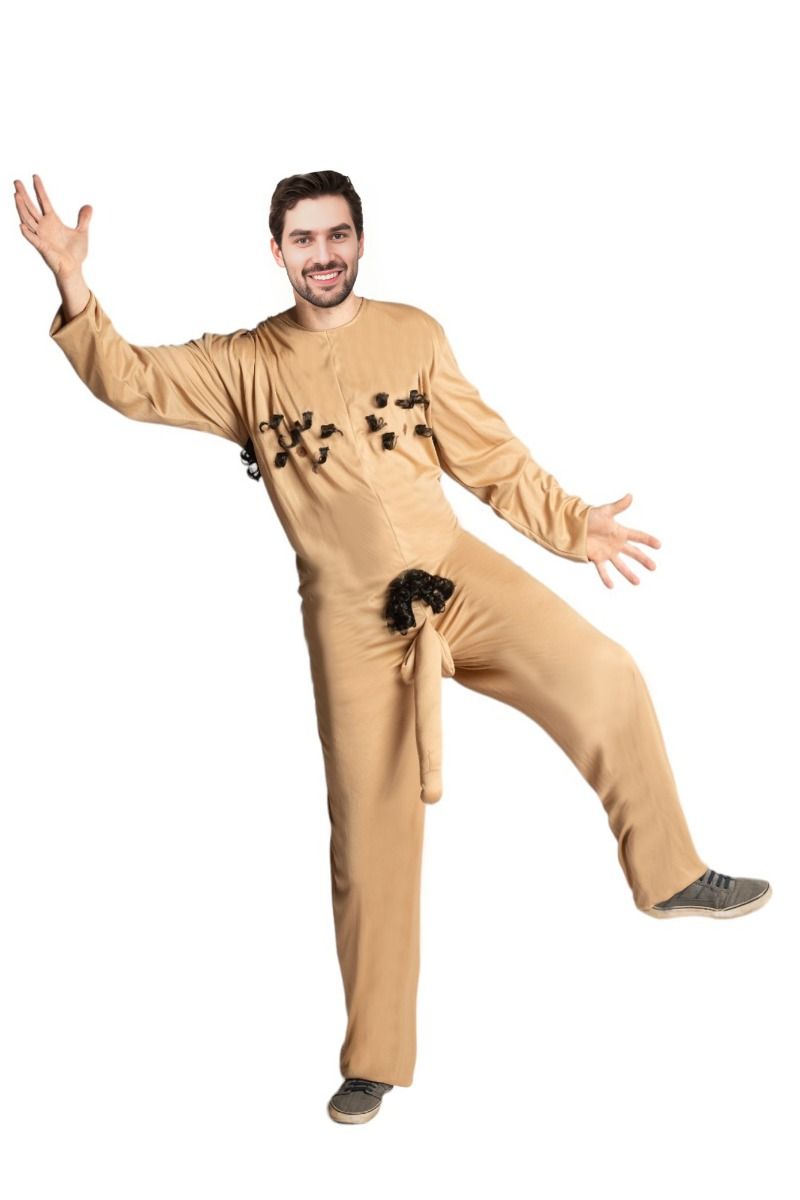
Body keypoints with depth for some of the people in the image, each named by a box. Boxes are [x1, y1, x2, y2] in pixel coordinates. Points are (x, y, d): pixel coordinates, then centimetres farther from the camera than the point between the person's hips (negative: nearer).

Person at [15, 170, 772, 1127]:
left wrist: (575, 525, 4)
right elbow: (132, 380, -4)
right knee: (371, 832, 1)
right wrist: (74, 290, -19)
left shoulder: (414, 333, 7)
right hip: (351, 615, -1)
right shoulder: (247, 364, 5)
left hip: (455, 570, 1)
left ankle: (670, 876, 6)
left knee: (603, 678, -17)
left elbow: (488, 454, 9)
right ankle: (374, 1063, 15)